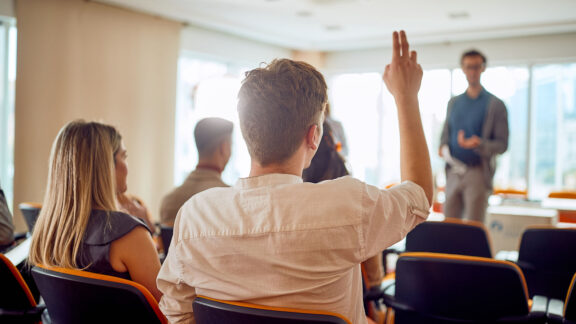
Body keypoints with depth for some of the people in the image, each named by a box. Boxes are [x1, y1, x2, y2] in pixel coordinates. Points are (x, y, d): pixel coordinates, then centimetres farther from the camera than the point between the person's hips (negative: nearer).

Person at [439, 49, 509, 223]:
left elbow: (502, 144, -3)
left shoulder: (495, 105, 1)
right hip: (453, 173, 5)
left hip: (478, 172, -4)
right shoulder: (453, 103, 15)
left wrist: (478, 144, -21)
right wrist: (443, 147, 0)